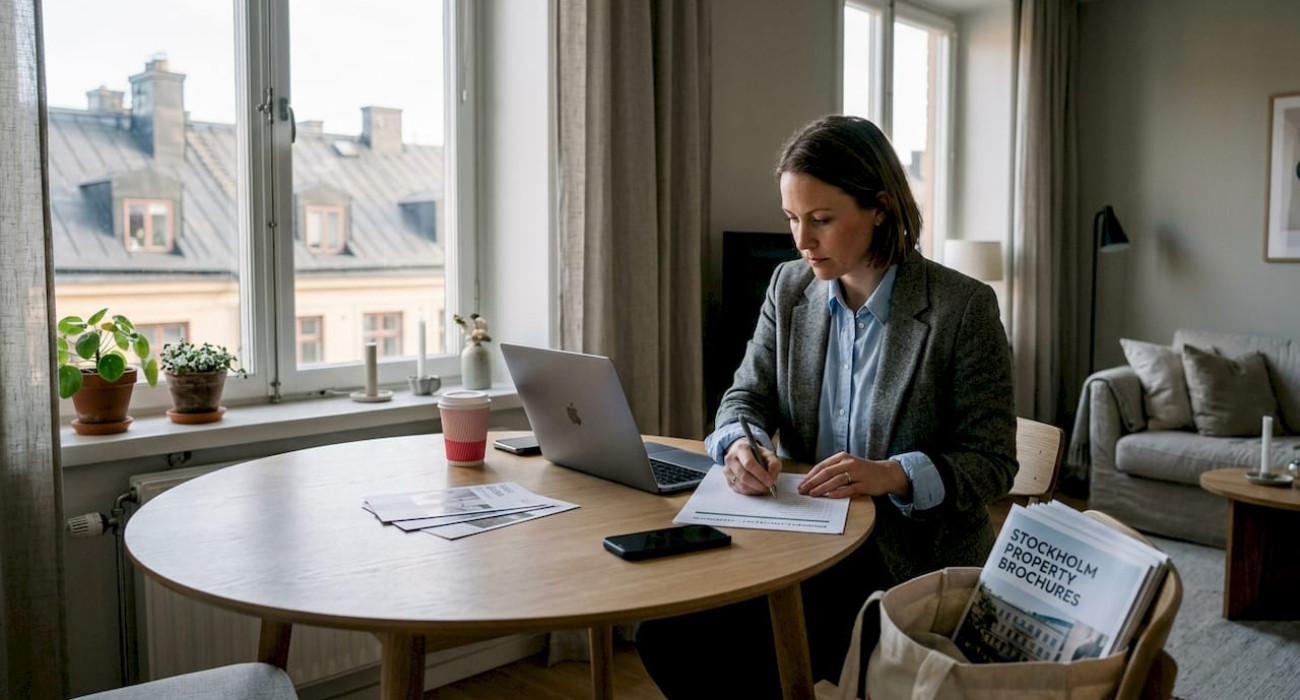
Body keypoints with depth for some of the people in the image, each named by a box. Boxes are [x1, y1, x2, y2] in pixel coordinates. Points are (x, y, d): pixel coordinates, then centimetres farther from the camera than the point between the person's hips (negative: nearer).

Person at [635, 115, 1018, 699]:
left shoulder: (963, 307, -12)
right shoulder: (790, 286, 4)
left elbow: (992, 465, -9)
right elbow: (747, 397, 7)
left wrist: (895, 475, -28)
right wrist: (740, 443, -17)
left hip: (911, 561, -5)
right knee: (663, 634, -12)